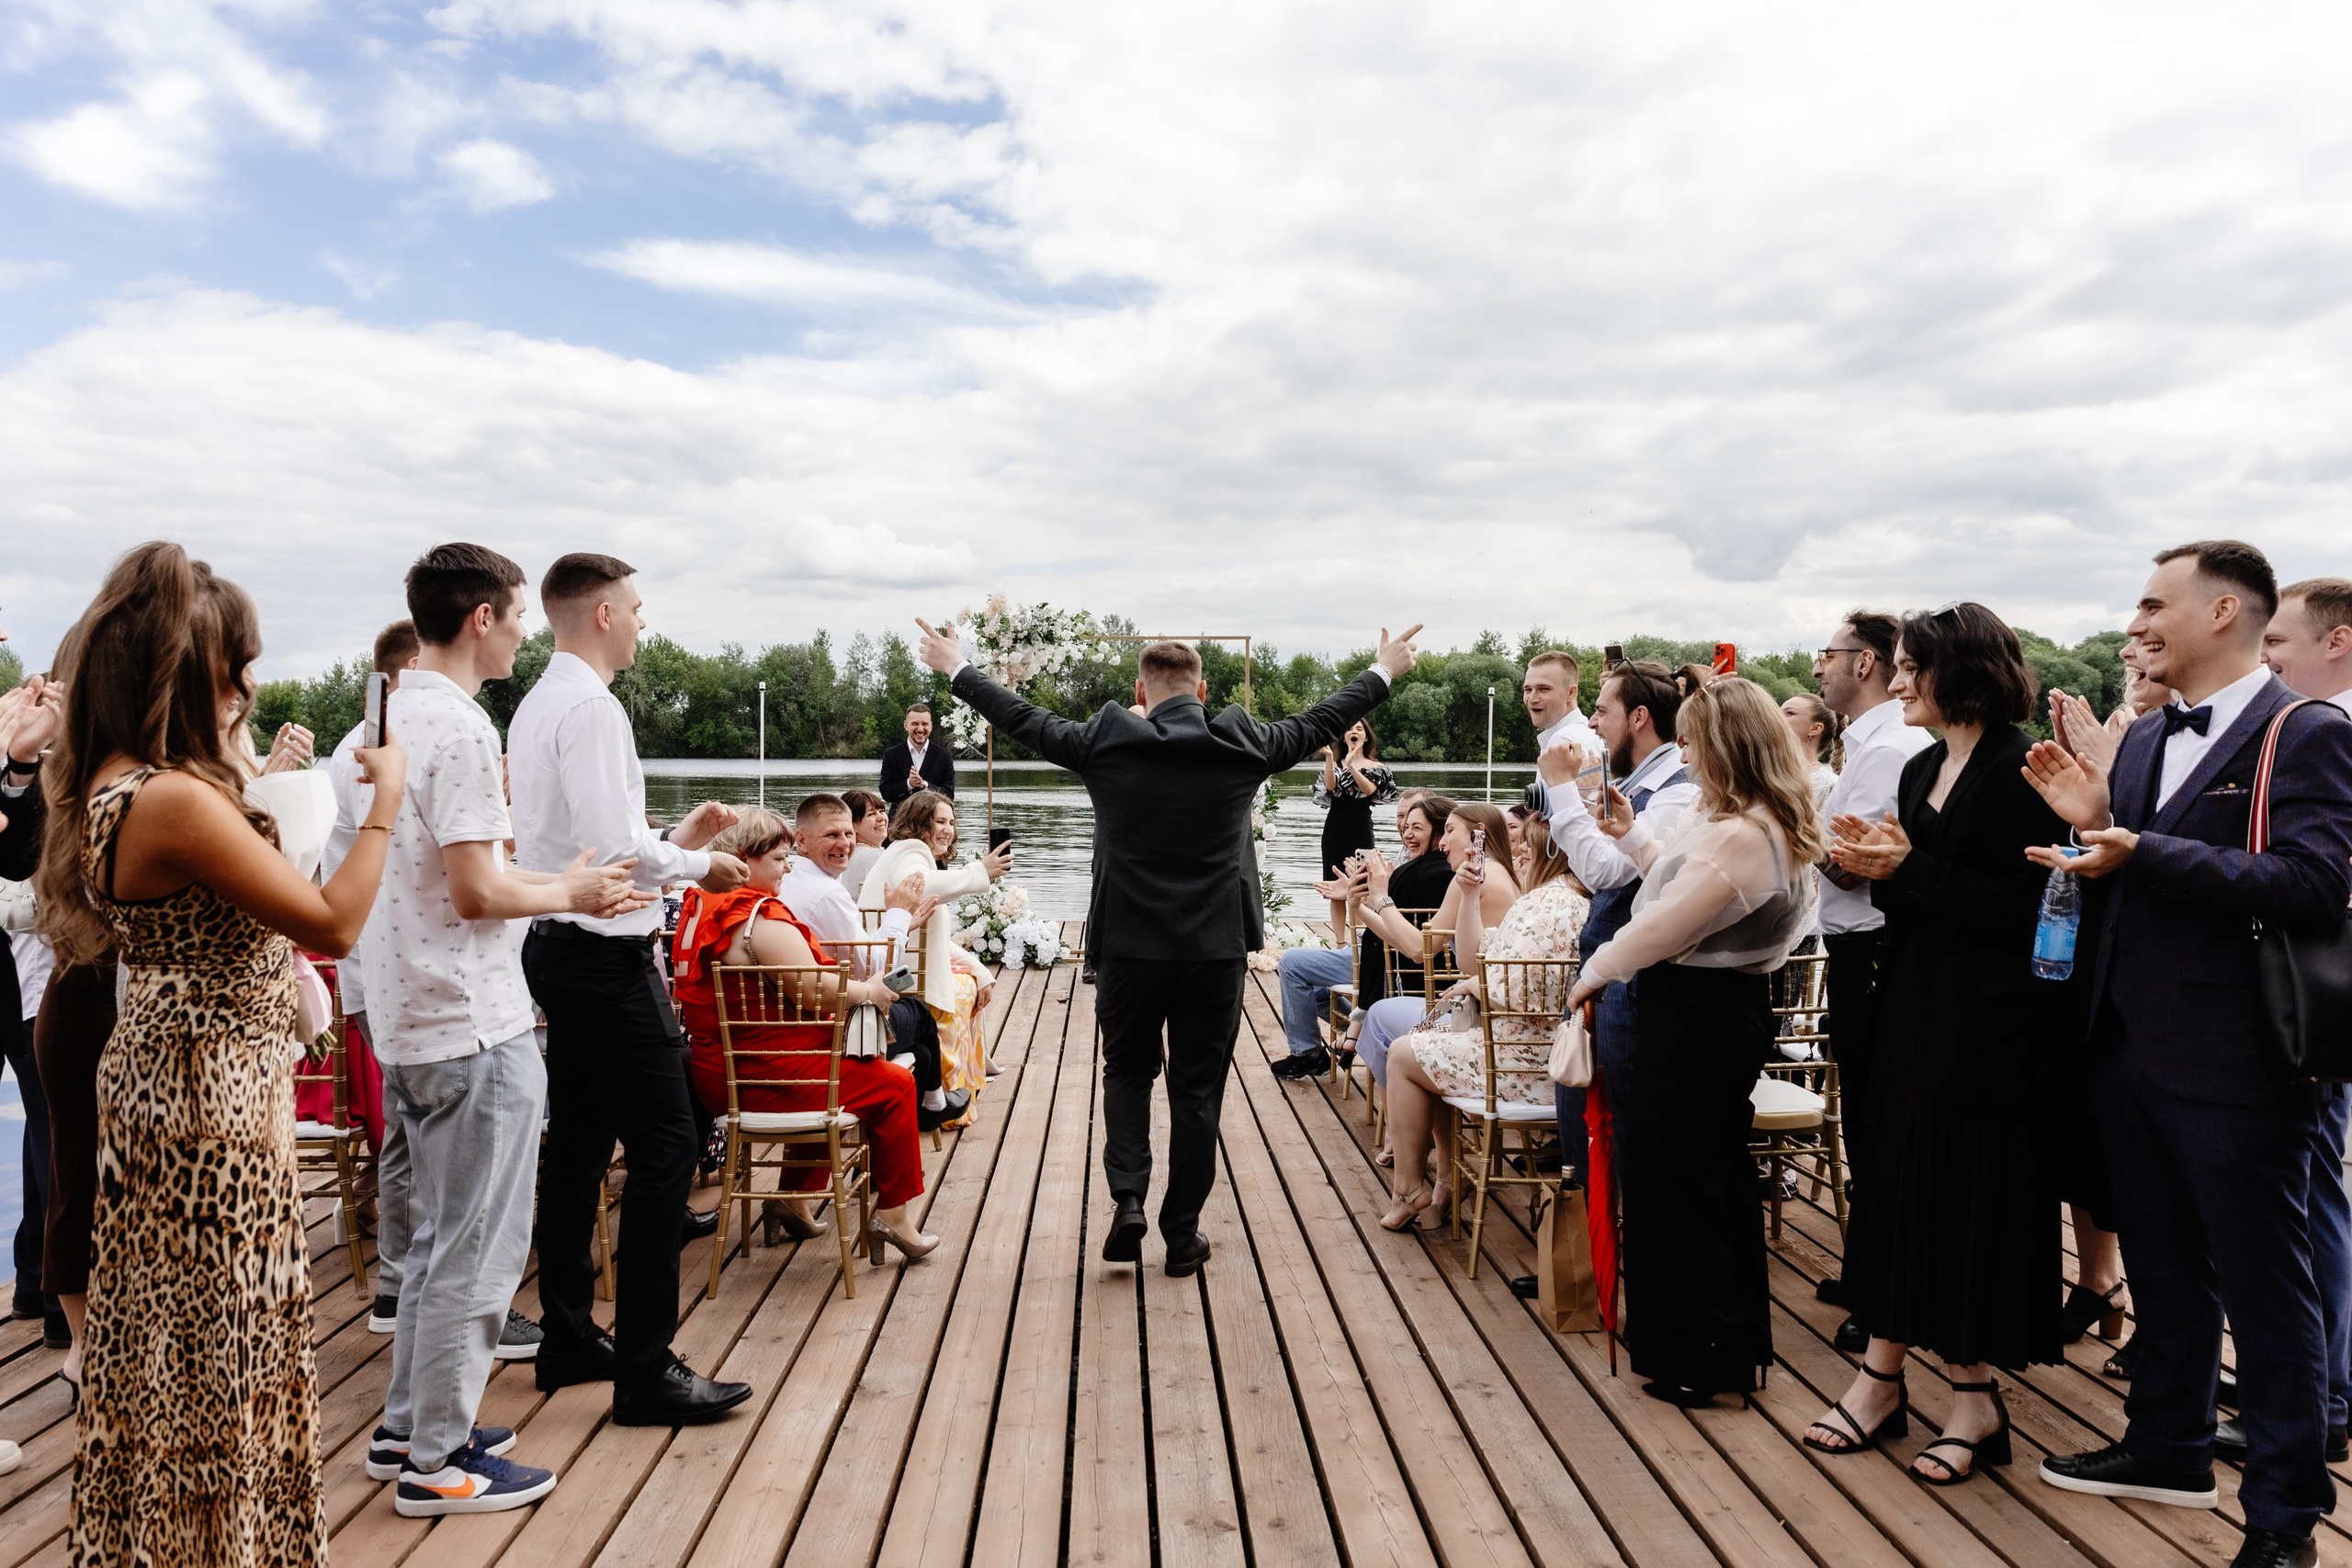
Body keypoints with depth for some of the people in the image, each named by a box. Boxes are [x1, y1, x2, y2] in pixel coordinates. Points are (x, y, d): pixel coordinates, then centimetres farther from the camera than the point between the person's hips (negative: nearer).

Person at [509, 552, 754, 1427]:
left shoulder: (537, 704, 15)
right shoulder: (590, 706, -17)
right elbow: (612, 845, -23)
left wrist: (677, 838, 15)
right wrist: (699, 863, -9)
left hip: (561, 949, 11)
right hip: (606, 956, -11)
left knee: (578, 1147, 16)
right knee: (666, 1148, -7)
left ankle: (568, 1340, 26)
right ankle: (646, 1370, -2)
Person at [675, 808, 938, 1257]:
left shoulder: (701, 907, 10)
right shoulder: (761, 917, -21)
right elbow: (816, 992, -25)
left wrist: (839, 971, 11)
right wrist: (868, 991, -7)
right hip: (764, 1078, -10)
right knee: (895, 1084, 2)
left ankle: (794, 1197, 31)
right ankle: (893, 1215, 11)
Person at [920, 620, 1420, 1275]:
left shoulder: (1105, 743, -5)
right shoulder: (1242, 746, -3)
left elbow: (1021, 718, 9)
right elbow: (1321, 721, 11)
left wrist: (957, 668, 25)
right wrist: (1384, 671, 28)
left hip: (1128, 948, 0)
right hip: (1216, 950, 0)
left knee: (1126, 1071, 20)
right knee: (1197, 1091, 10)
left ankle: (1128, 1199, 3)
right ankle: (1183, 1236, 17)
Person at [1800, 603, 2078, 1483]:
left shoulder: (2019, 770, -13)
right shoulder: (1922, 770, 12)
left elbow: (2026, 907, -19)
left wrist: (1908, 868, -19)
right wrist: (1876, 867, -4)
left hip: (1989, 1022, -8)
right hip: (1916, 1010, 8)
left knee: (1972, 1196, 2)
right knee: (1899, 1184, 10)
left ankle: (1973, 1393, 17)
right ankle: (1882, 1376, 20)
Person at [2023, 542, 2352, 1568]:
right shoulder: (2144, 742, 13)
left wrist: (2143, 851, -28)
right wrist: (2093, 825, -3)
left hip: (2233, 1063, -7)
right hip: (2133, 1052, 8)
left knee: (2266, 1291, 6)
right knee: (2164, 1272, 20)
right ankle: (2169, 1449, 37)